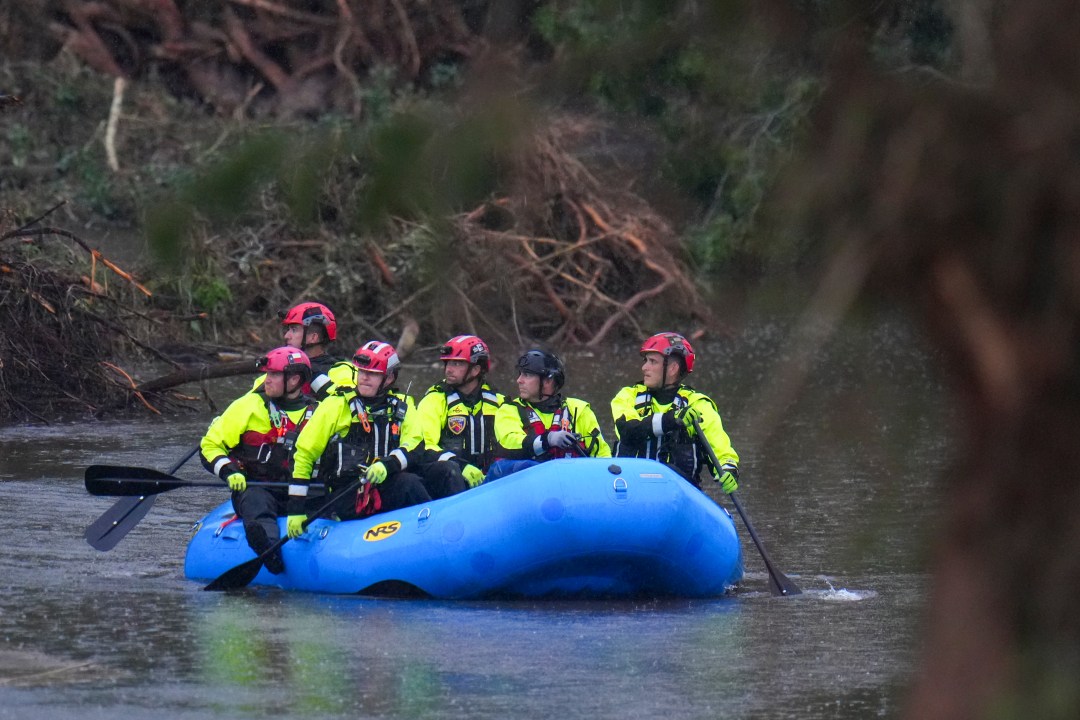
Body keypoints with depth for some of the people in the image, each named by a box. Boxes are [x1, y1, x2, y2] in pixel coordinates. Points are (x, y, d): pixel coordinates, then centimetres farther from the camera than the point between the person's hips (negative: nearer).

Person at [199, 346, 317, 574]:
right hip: (253, 488, -3)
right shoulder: (249, 406, 7)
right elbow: (210, 446, 7)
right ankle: (267, 549, -64)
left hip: (299, 494, 3)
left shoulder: (316, 414, 13)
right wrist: (229, 471, -11)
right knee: (257, 502, -38)